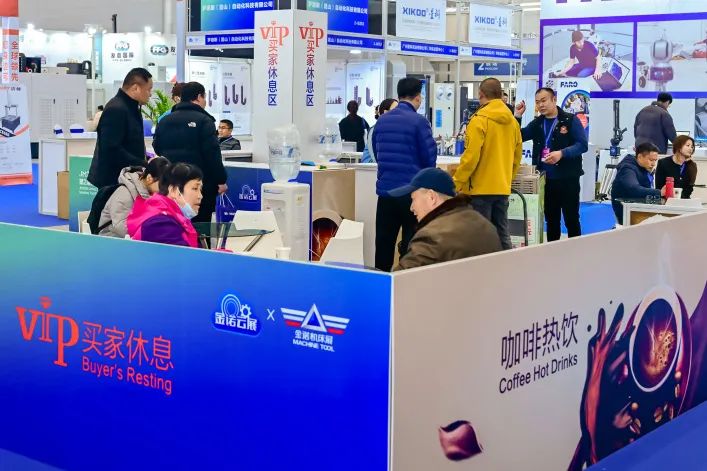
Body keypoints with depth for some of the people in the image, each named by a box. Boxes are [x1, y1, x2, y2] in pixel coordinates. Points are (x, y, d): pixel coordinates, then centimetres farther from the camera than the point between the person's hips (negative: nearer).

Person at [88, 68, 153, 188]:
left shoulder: (130, 107, 16)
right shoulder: (116, 110, -16)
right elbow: (112, 150, -23)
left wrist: (146, 162, 6)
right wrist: (144, 165, -22)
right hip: (112, 179, -10)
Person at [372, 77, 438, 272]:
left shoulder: (382, 120, 5)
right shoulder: (419, 122, -12)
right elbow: (430, 157, -9)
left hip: (385, 189, 5)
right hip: (412, 190, -5)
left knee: (384, 242, 11)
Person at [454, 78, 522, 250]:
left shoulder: (479, 120, -11)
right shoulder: (512, 121, 9)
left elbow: (471, 156, -16)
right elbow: (517, 156, 14)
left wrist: (456, 183, -8)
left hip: (481, 189, -6)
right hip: (503, 188, 6)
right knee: (502, 234, 11)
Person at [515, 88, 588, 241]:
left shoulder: (570, 120, -5)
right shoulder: (537, 123, 11)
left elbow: (582, 145, -12)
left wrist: (562, 153, -26)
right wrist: (517, 117, -3)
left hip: (568, 178, -5)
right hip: (546, 179, 5)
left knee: (571, 219, 2)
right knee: (551, 219, 14)